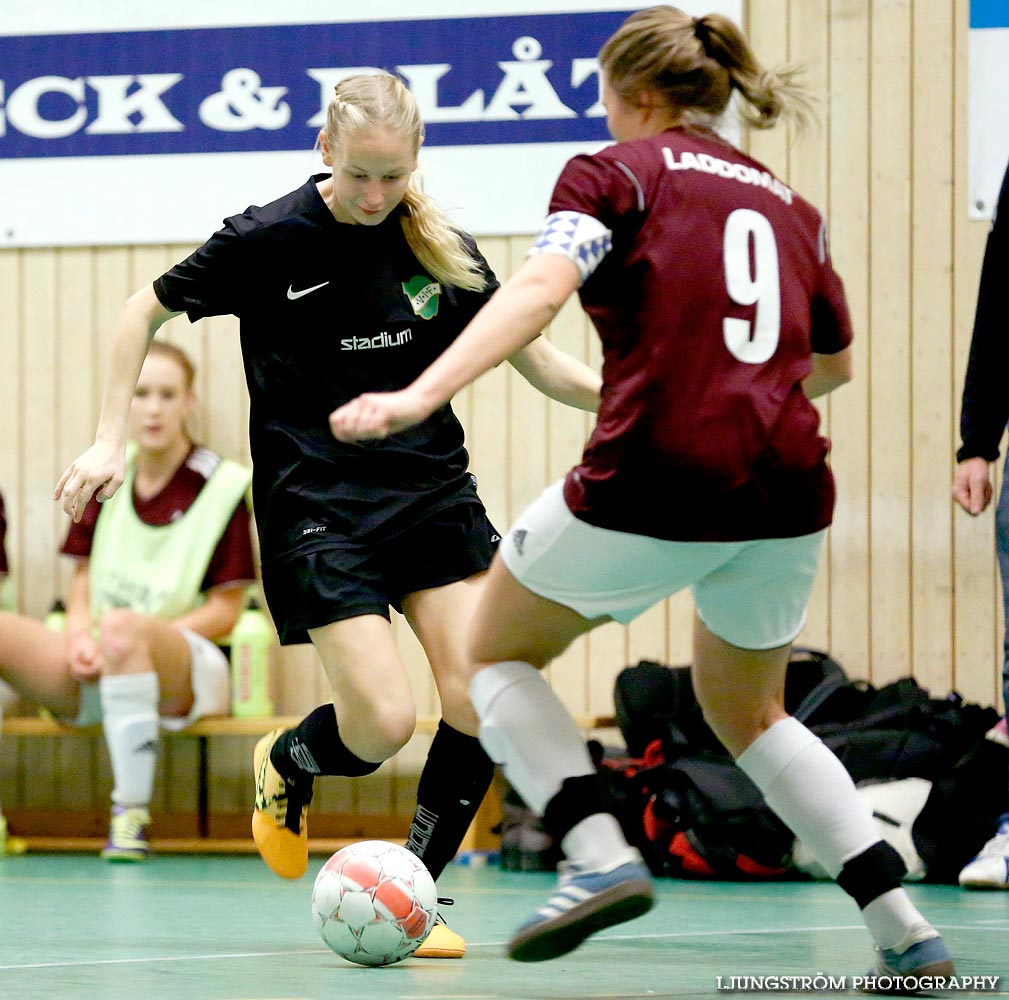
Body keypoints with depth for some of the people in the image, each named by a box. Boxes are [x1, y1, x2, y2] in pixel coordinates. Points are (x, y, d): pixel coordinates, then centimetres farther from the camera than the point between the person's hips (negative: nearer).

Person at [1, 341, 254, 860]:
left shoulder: (222, 486, -2)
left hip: (184, 675, -5)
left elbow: (224, 608, -4)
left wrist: (126, 637, -16)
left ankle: (132, 813, -35)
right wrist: (80, 636, -7)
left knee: (121, 626, -39)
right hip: (94, 677, 5)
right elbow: (84, 578, 16)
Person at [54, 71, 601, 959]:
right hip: (315, 503, -4)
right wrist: (110, 440, -2)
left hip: (432, 488, 4)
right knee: (383, 724, -14)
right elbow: (148, 311, 4)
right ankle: (287, 764, 23)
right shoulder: (269, 239, -10)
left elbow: (529, 354, 10)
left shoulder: (441, 246, 0)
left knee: (482, 703, -12)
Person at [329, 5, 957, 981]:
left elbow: (540, 286, -15)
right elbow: (834, 361, 32)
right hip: (786, 492, 5)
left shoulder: (617, 173, 4)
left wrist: (419, 396, -26)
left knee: (496, 652, 19)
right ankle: (904, 928, 14)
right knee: (746, 711, 27)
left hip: (651, 487, -5)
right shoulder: (786, 203, 20)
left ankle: (598, 852, -4)